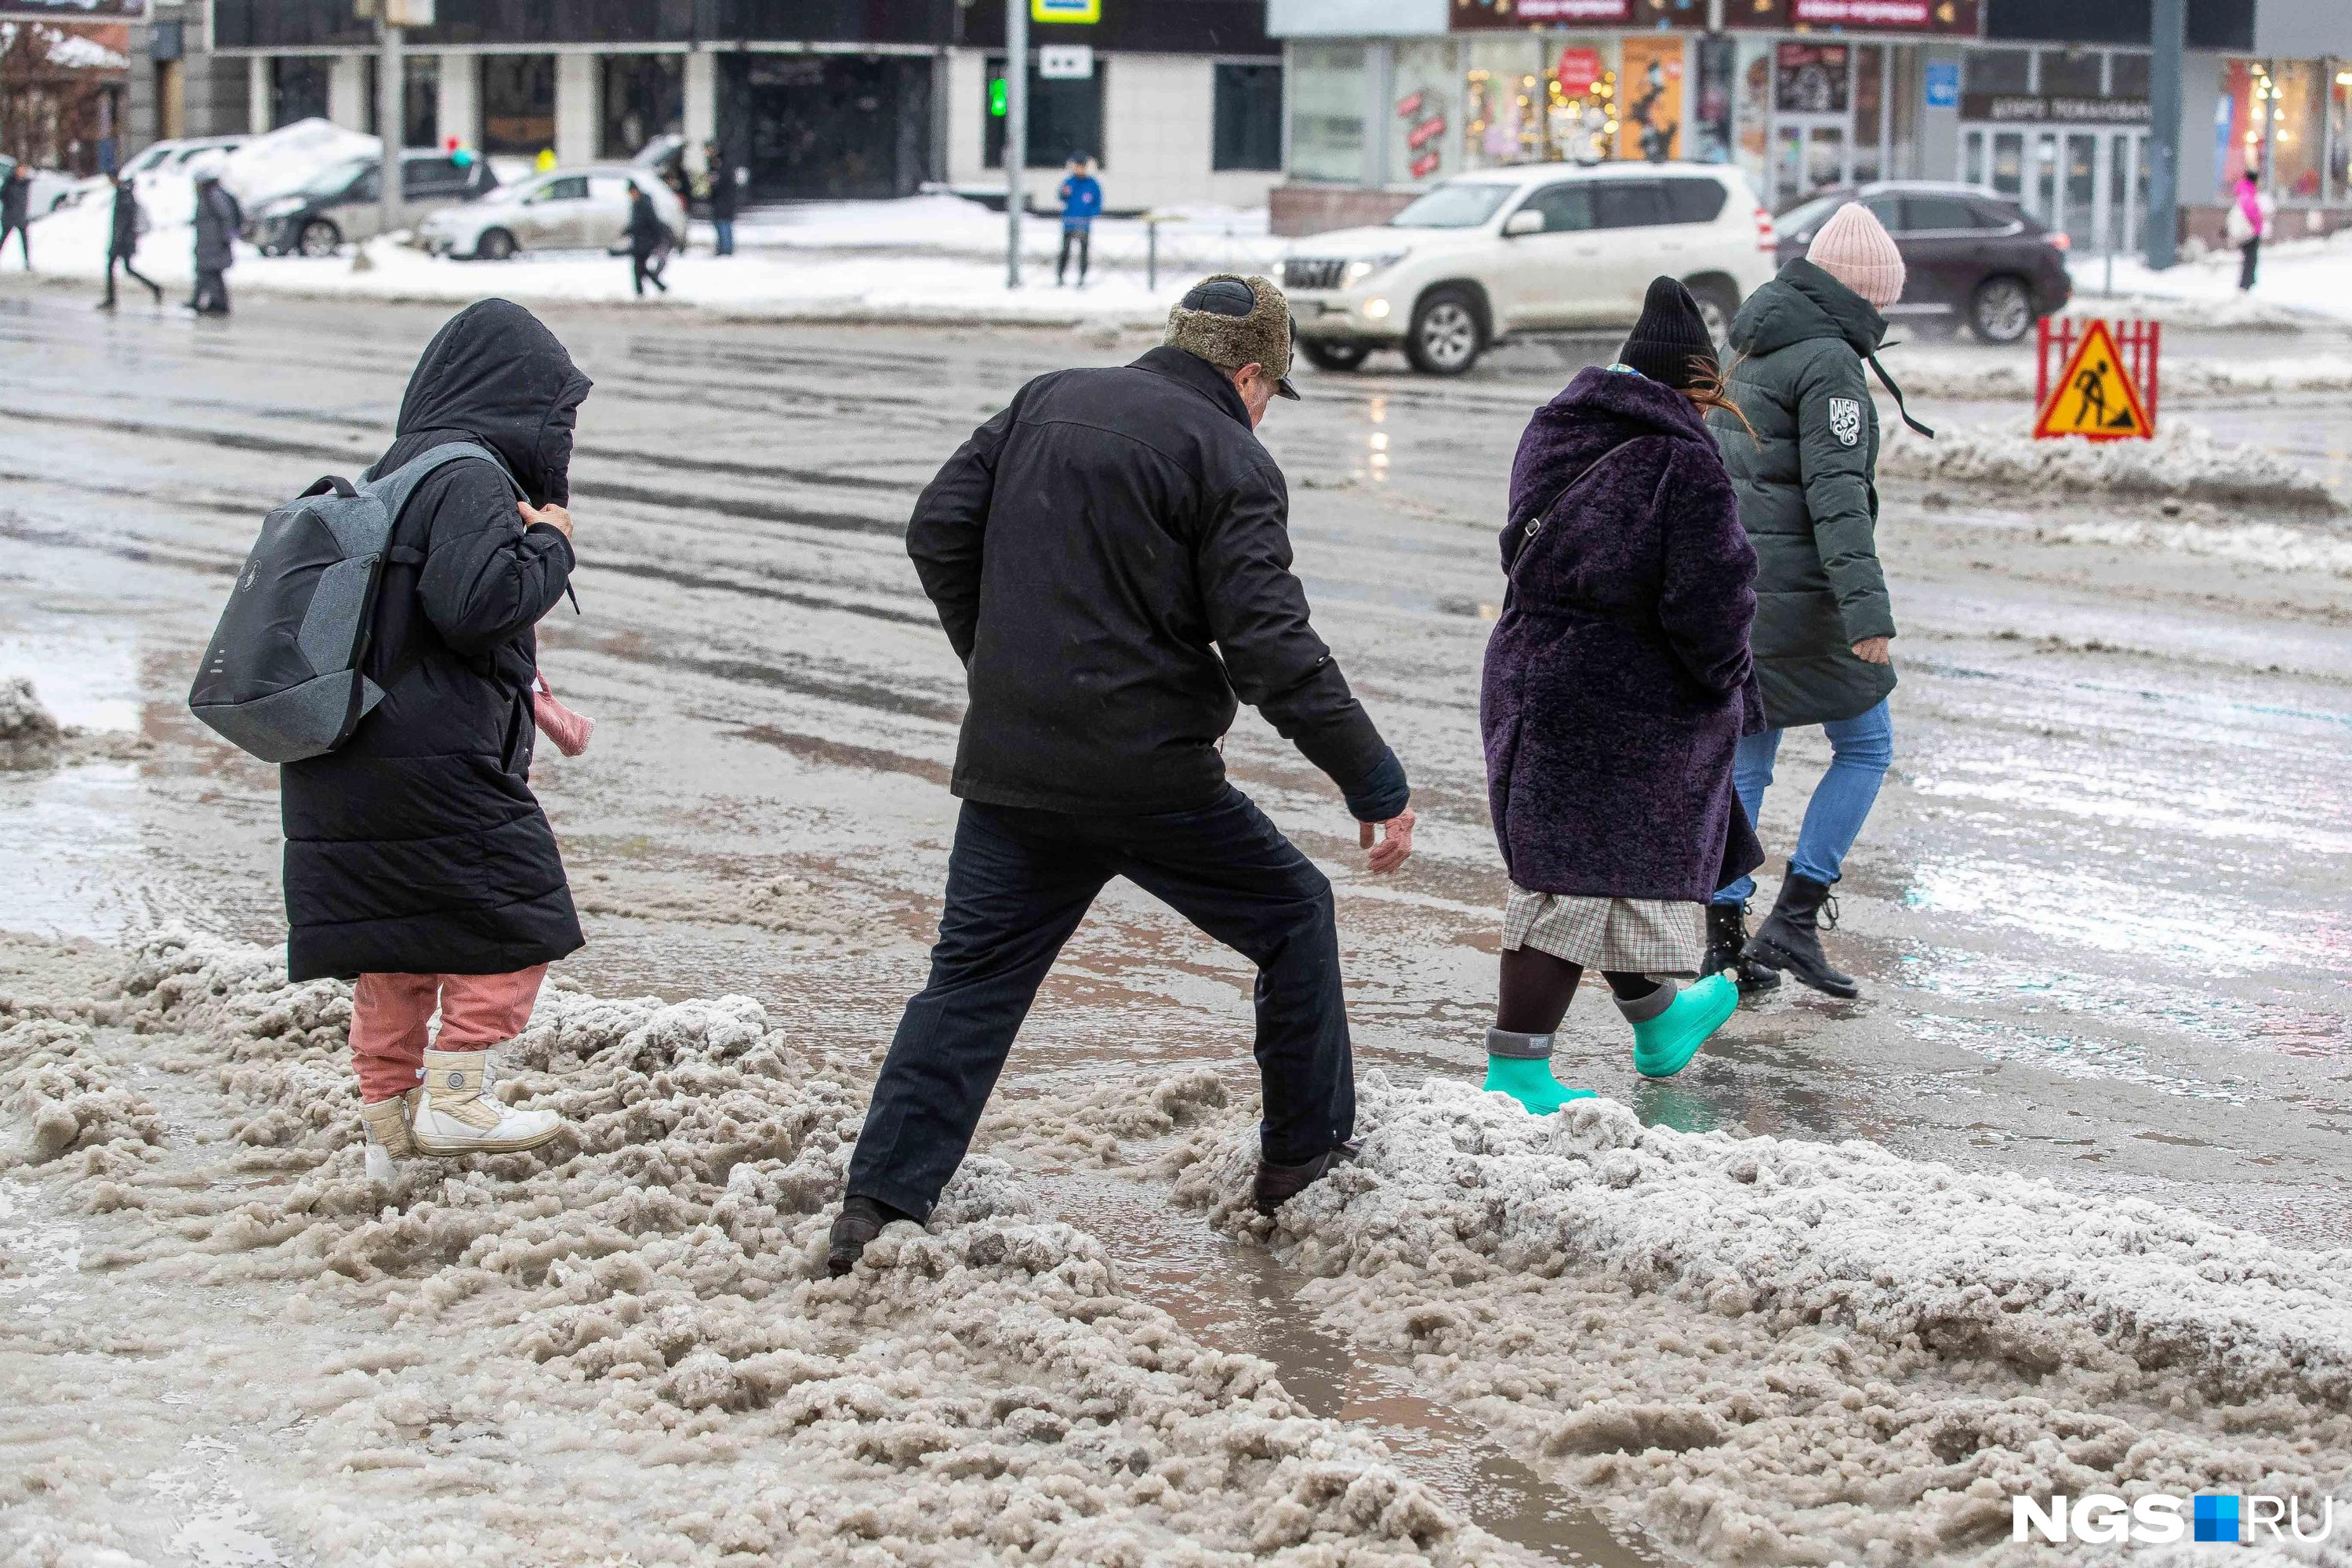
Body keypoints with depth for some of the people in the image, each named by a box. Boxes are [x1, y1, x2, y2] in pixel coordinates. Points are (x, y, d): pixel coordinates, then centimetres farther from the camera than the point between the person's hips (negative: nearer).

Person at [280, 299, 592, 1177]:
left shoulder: (394, 472, 17)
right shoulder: (470, 480, -13)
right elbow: (474, 603, -25)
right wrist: (547, 543, -9)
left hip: (338, 765, 9)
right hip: (433, 765, -9)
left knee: (391, 939, 15)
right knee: (514, 910, 4)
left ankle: (389, 1119, 20)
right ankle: (455, 1095, 0)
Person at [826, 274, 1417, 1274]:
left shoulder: (1045, 403, 11)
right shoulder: (1228, 460, -7)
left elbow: (938, 533, 11)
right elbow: (1269, 646, -15)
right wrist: (1372, 779, -11)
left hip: (1010, 769, 5)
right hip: (1151, 777, -5)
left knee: (972, 976, 10)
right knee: (1294, 916, 15)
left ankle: (880, 1200, 0)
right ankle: (1305, 1151, 22)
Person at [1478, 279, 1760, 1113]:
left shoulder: (1554, 430, 5)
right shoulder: (1685, 465, -18)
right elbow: (1709, 605, -21)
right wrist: (1730, 683, -1)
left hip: (1529, 668, 8)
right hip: (1624, 704, -8)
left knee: (1621, 864, 23)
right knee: (1583, 881, -3)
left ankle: (1659, 1024, 42)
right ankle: (1514, 1071, -4)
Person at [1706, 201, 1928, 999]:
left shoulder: (1750, 351, 14)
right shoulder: (1828, 362, -13)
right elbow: (1836, 492, -21)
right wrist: (1867, 608, -26)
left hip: (1729, 586, 8)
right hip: (1796, 589, -8)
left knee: (1745, 757, 12)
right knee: (1865, 746, 4)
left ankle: (1724, 938, 11)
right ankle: (1793, 921, -2)